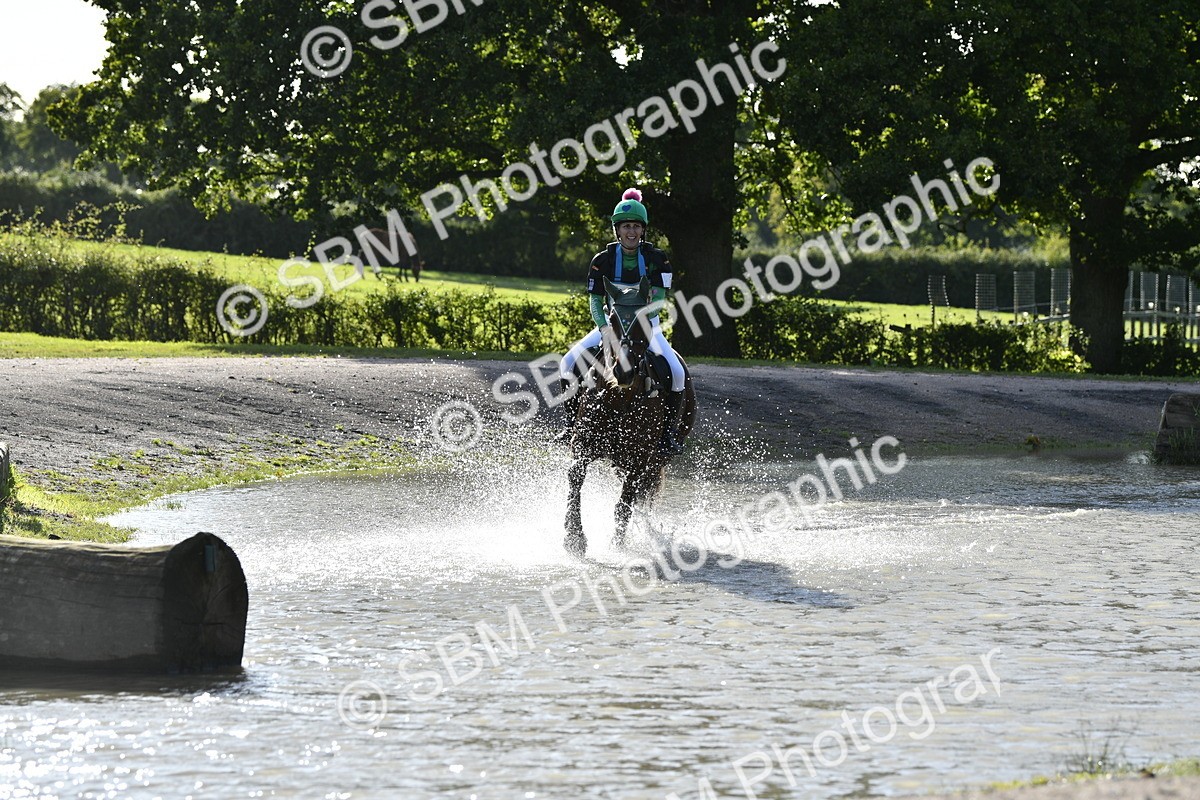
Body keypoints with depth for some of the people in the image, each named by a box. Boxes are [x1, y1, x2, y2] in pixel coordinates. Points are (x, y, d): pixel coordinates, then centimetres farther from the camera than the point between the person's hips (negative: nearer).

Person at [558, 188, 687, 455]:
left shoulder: (656, 258, -6)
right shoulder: (603, 260, -4)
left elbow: (660, 296, -12)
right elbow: (595, 299, -7)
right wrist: (603, 326, -25)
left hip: (647, 326, -1)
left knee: (677, 373, -25)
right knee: (568, 363, -17)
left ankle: (669, 431, -11)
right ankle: (573, 421, -2)